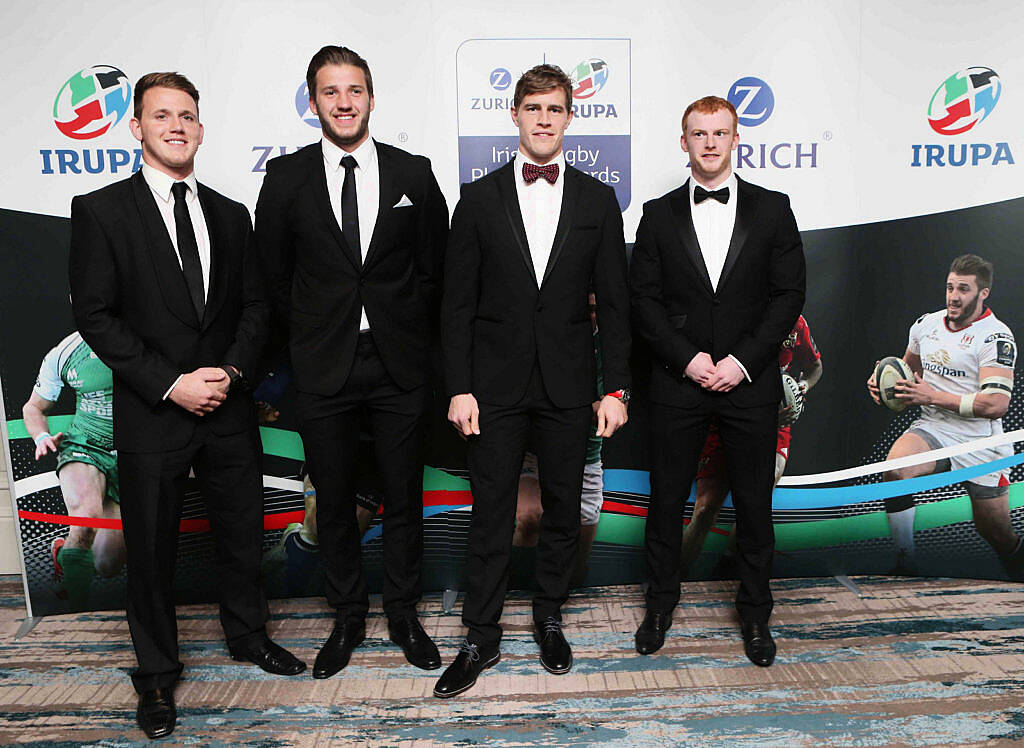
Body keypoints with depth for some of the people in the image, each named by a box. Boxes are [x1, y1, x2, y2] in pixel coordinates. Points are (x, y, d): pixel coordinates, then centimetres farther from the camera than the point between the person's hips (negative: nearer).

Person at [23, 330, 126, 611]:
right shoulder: (63, 353, -2)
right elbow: (33, 407, 14)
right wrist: (43, 438, -6)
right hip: (84, 448, -1)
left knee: (108, 566, 3)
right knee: (88, 517, -34)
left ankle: (62, 551, 40)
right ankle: (78, 609, -9)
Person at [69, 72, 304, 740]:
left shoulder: (231, 215, 9)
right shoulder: (101, 210, -4)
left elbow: (255, 304, 7)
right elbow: (96, 316, -9)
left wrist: (231, 369, -9)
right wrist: (171, 384, -16)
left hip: (229, 410, 4)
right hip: (151, 416, -3)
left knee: (244, 533, 16)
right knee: (152, 548, 11)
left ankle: (247, 633, 41)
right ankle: (157, 672, 32)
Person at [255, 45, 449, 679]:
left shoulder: (414, 173, 2)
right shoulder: (286, 177, 2)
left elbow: (433, 269, 6)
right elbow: (275, 276, 7)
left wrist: (407, 338, 4)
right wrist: (311, 339, 6)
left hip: (401, 367, 0)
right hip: (323, 370, 0)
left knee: (404, 500, 9)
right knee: (334, 503, 11)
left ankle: (404, 615, 29)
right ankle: (348, 619, 31)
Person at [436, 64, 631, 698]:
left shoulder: (597, 201, 5)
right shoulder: (480, 198, 3)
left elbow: (614, 303, 3)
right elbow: (458, 302, 1)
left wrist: (616, 388, -3)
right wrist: (459, 387, -5)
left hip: (568, 384, 1)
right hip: (496, 384, -1)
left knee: (563, 509, 12)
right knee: (491, 514, 6)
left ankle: (550, 619, 33)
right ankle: (482, 638, 22)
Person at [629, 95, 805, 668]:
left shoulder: (772, 209, 5)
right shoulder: (660, 214, 6)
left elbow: (789, 294, 0)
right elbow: (644, 299, 1)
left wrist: (742, 361, -11)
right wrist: (687, 358, -11)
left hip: (751, 384, 0)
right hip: (677, 383, 0)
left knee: (754, 503, 9)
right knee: (667, 498, 9)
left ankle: (755, 613, 28)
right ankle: (662, 603, 29)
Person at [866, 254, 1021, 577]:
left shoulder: (997, 337, -11)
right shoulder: (925, 323, 6)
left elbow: (995, 404, -20)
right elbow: (909, 367, 26)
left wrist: (933, 396, -21)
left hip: (979, 442, -3)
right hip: (931, 429, 3)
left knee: (996, 533, 6)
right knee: (894, 470, -30)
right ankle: (905, 566, -16)